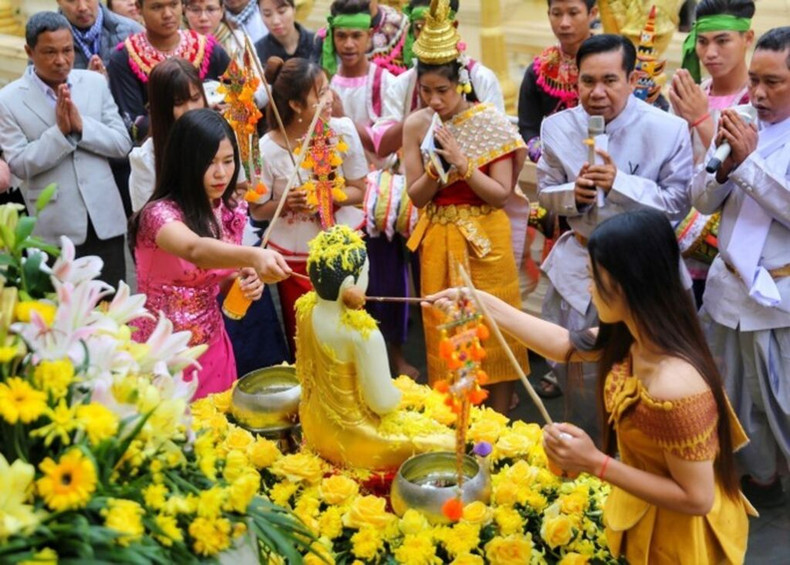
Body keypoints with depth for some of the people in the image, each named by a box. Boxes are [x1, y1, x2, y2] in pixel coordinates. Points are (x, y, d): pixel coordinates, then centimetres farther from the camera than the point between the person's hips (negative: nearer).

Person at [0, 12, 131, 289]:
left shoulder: (96, 83, 4)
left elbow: (123, 144, -1)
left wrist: (81, 125, -16)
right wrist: (60, 131, -21)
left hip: (104, 220, 3)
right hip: (54, 229, -2)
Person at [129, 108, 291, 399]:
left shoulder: (230, 212, -1)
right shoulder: (160, 213, -20)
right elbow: (195, 250, -41)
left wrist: (246, 280, -10)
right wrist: (252, 255, -58)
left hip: (212, 346, 6)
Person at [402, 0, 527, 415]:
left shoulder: (489, 123, -11)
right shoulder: (415, 125, -2)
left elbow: (502, 193, -11)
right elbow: (416, 196, -1)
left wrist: (462, 163, -22)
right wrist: (434, 169, -19)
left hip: (484, 240, -3)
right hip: (438, 242, 3)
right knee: (443, 333, 11)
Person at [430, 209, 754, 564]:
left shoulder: (674, 387, -37)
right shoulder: (637, 334, -11)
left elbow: (696, 499, -30)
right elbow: (566, 343, 4)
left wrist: (595, 464, -30)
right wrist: (483, 303, 3)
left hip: (677, 533, -7)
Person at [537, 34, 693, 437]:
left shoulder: (669, 130, -16)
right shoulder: (557, 127, -5)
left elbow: (678, 205, -13)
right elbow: (545, 193, 5)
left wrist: (620, 183, -27)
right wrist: (573, 194, -18)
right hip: (580, 265, 3)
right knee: (578, 376, 15)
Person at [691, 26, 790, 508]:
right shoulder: (743, 128, 4)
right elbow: (704, 202, 5)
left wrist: (748, 161, -22)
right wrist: (724, 164, -13)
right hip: (729, 285, 5)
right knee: (737, 393, 17)